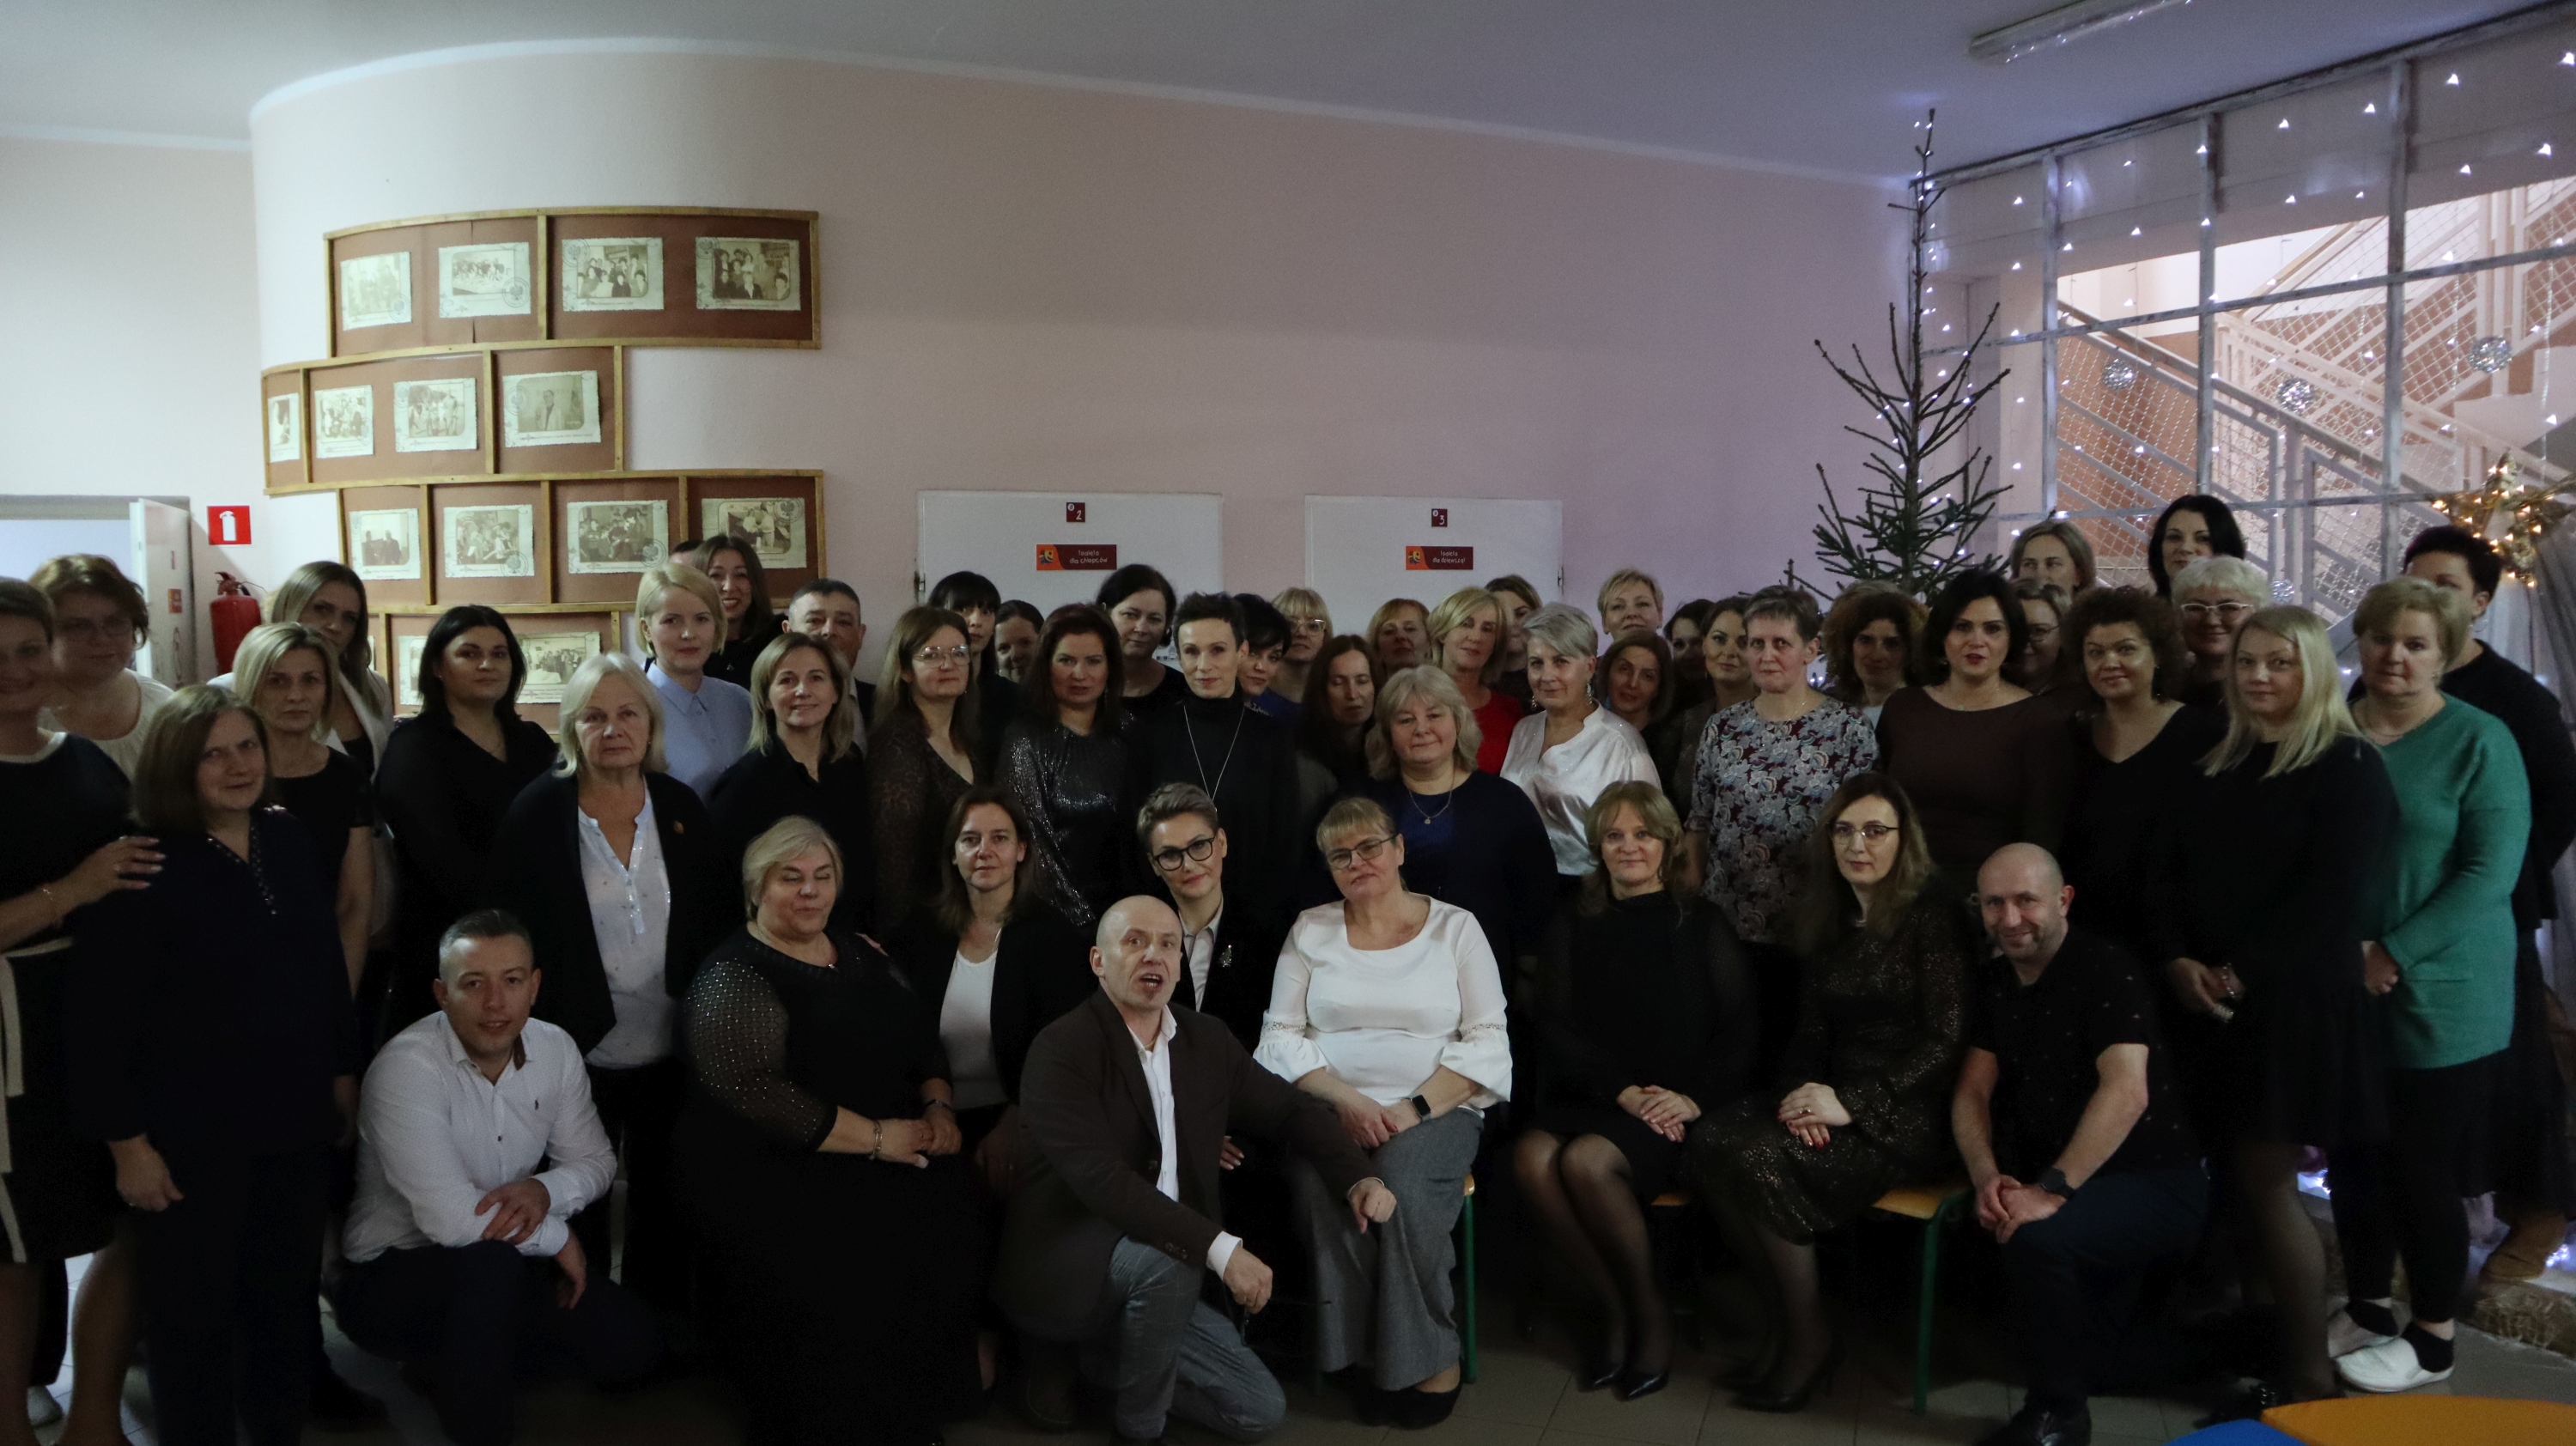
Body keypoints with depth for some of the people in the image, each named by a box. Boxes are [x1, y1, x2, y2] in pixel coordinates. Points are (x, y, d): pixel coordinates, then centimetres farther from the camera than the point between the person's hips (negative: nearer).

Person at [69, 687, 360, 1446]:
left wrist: (343, 1069, 12)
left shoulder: (290, 841, 2)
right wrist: (127, 1139, -15)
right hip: (192, 1129, -5)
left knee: (288, 1290, 16)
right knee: (193, 1307, 9)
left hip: (292, 1115, 5)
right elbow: (99, 1016, -15)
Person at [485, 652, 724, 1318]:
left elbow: (716, 922, 6)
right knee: (578, 1215, 12)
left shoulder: (681, 808, 2)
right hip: (577, 1055, -3)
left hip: (671, 1055, 3)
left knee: (665, 1211, 15)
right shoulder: (535, 813, -7)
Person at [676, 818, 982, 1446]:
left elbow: (921, 1040, 20)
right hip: (777, 1177, -6)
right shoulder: (734, 976, -7)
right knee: (854, 1273, -27)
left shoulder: (863, 953, 15)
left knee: (950, 1227, -19)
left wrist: (938, 1107, -1)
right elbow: (752, 1089, -18)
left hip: (895, 1153, 6)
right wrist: (874, 1137, -18)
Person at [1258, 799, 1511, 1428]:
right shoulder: (1309, 931, 11)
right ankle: (1363, 1352, -13)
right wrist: (1347, 1100, -12)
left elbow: (1488, 1039, 0)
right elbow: (1280, 1036, 4)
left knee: (1405, 1188, -32)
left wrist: (1416, 1107, -14)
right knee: (1325, 1187, -31)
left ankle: (1430, 1361, -12)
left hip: (1436, 1109, -1)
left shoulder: (1455, 928, 7)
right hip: (1332, 1108, 1)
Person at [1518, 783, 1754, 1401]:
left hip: (1674, 1107, -3)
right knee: (1533, 1157, -29)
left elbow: (1737, 1034, 3)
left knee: (1587, 1159, -31)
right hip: (1588, 1097, 3)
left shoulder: (1701, 926, 9)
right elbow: (1556, 1031, 4)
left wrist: (1694, 1097, -15)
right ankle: (1613, 1311, -12)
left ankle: (1649, 1316, -10)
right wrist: (1621, 1091, -12)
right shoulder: (1573, 928, 14)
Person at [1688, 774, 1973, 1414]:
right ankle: (1780, 1322, -8)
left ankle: (1808, 1339, -9)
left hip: (1907, 1115, -7)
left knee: (1758, 1157, -28)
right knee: (1711, 1139, -20)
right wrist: (1803, 1091, -7)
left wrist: (1852, 1103, -19)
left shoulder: (1932, 917, -6)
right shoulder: (1828, 919, 15)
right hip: (1837, 1097, 7)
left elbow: (1946, 1041, -13)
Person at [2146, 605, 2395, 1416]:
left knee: (2264, 1180, -5)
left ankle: (2306, 1380, 5)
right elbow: (2169, 874, 10)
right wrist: (2176, 960, -6)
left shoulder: (2349, 768, -3)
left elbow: (2334, 896, -12)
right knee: (2234, 1176, 4)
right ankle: (2250, 1344, 13)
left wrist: (2245, 973, -15)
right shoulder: (2215, 769, 16)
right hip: (2208, 1005, 6)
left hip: (2293, 1005, -6)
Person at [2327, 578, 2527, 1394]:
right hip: (2342, 993, 4)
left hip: (2439, 996, -4)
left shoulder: (2479, 741, -7)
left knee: (2421, 1165, 3)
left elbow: (2490, 871, -13)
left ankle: (2434, 1338, 19)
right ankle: (2365, 1310, 28)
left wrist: (2394, 954, -17)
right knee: (2355, 1159, 12)